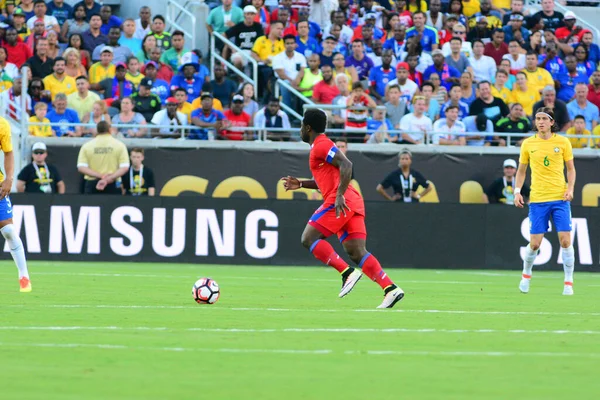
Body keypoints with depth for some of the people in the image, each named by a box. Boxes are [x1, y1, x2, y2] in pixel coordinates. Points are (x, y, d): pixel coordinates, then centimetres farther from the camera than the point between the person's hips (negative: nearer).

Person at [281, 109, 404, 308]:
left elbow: (346, 165, -18)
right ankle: (391, 289, -16)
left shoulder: (320, 146, -4)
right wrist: (300, 184, 31)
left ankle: (347, 273, -16)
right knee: (357, 252, -1)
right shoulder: (323, 145, 26)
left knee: (308, 238, -6)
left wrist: (340, 195, -25)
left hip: (340, 203, -9)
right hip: (352, 202, 9)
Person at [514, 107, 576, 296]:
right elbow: (521, 170, 14)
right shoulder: (528, 144, 5)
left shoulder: (563, 142, 2)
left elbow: (570, 168, 9)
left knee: (565, 240, -8)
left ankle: (568, 282, 3)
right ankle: (526, 274, 25)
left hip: (560, 198, 0)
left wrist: (570, 188, -6)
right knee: (535, 243, -2)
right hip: (537, 200, 0)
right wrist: (517, 191, 1)